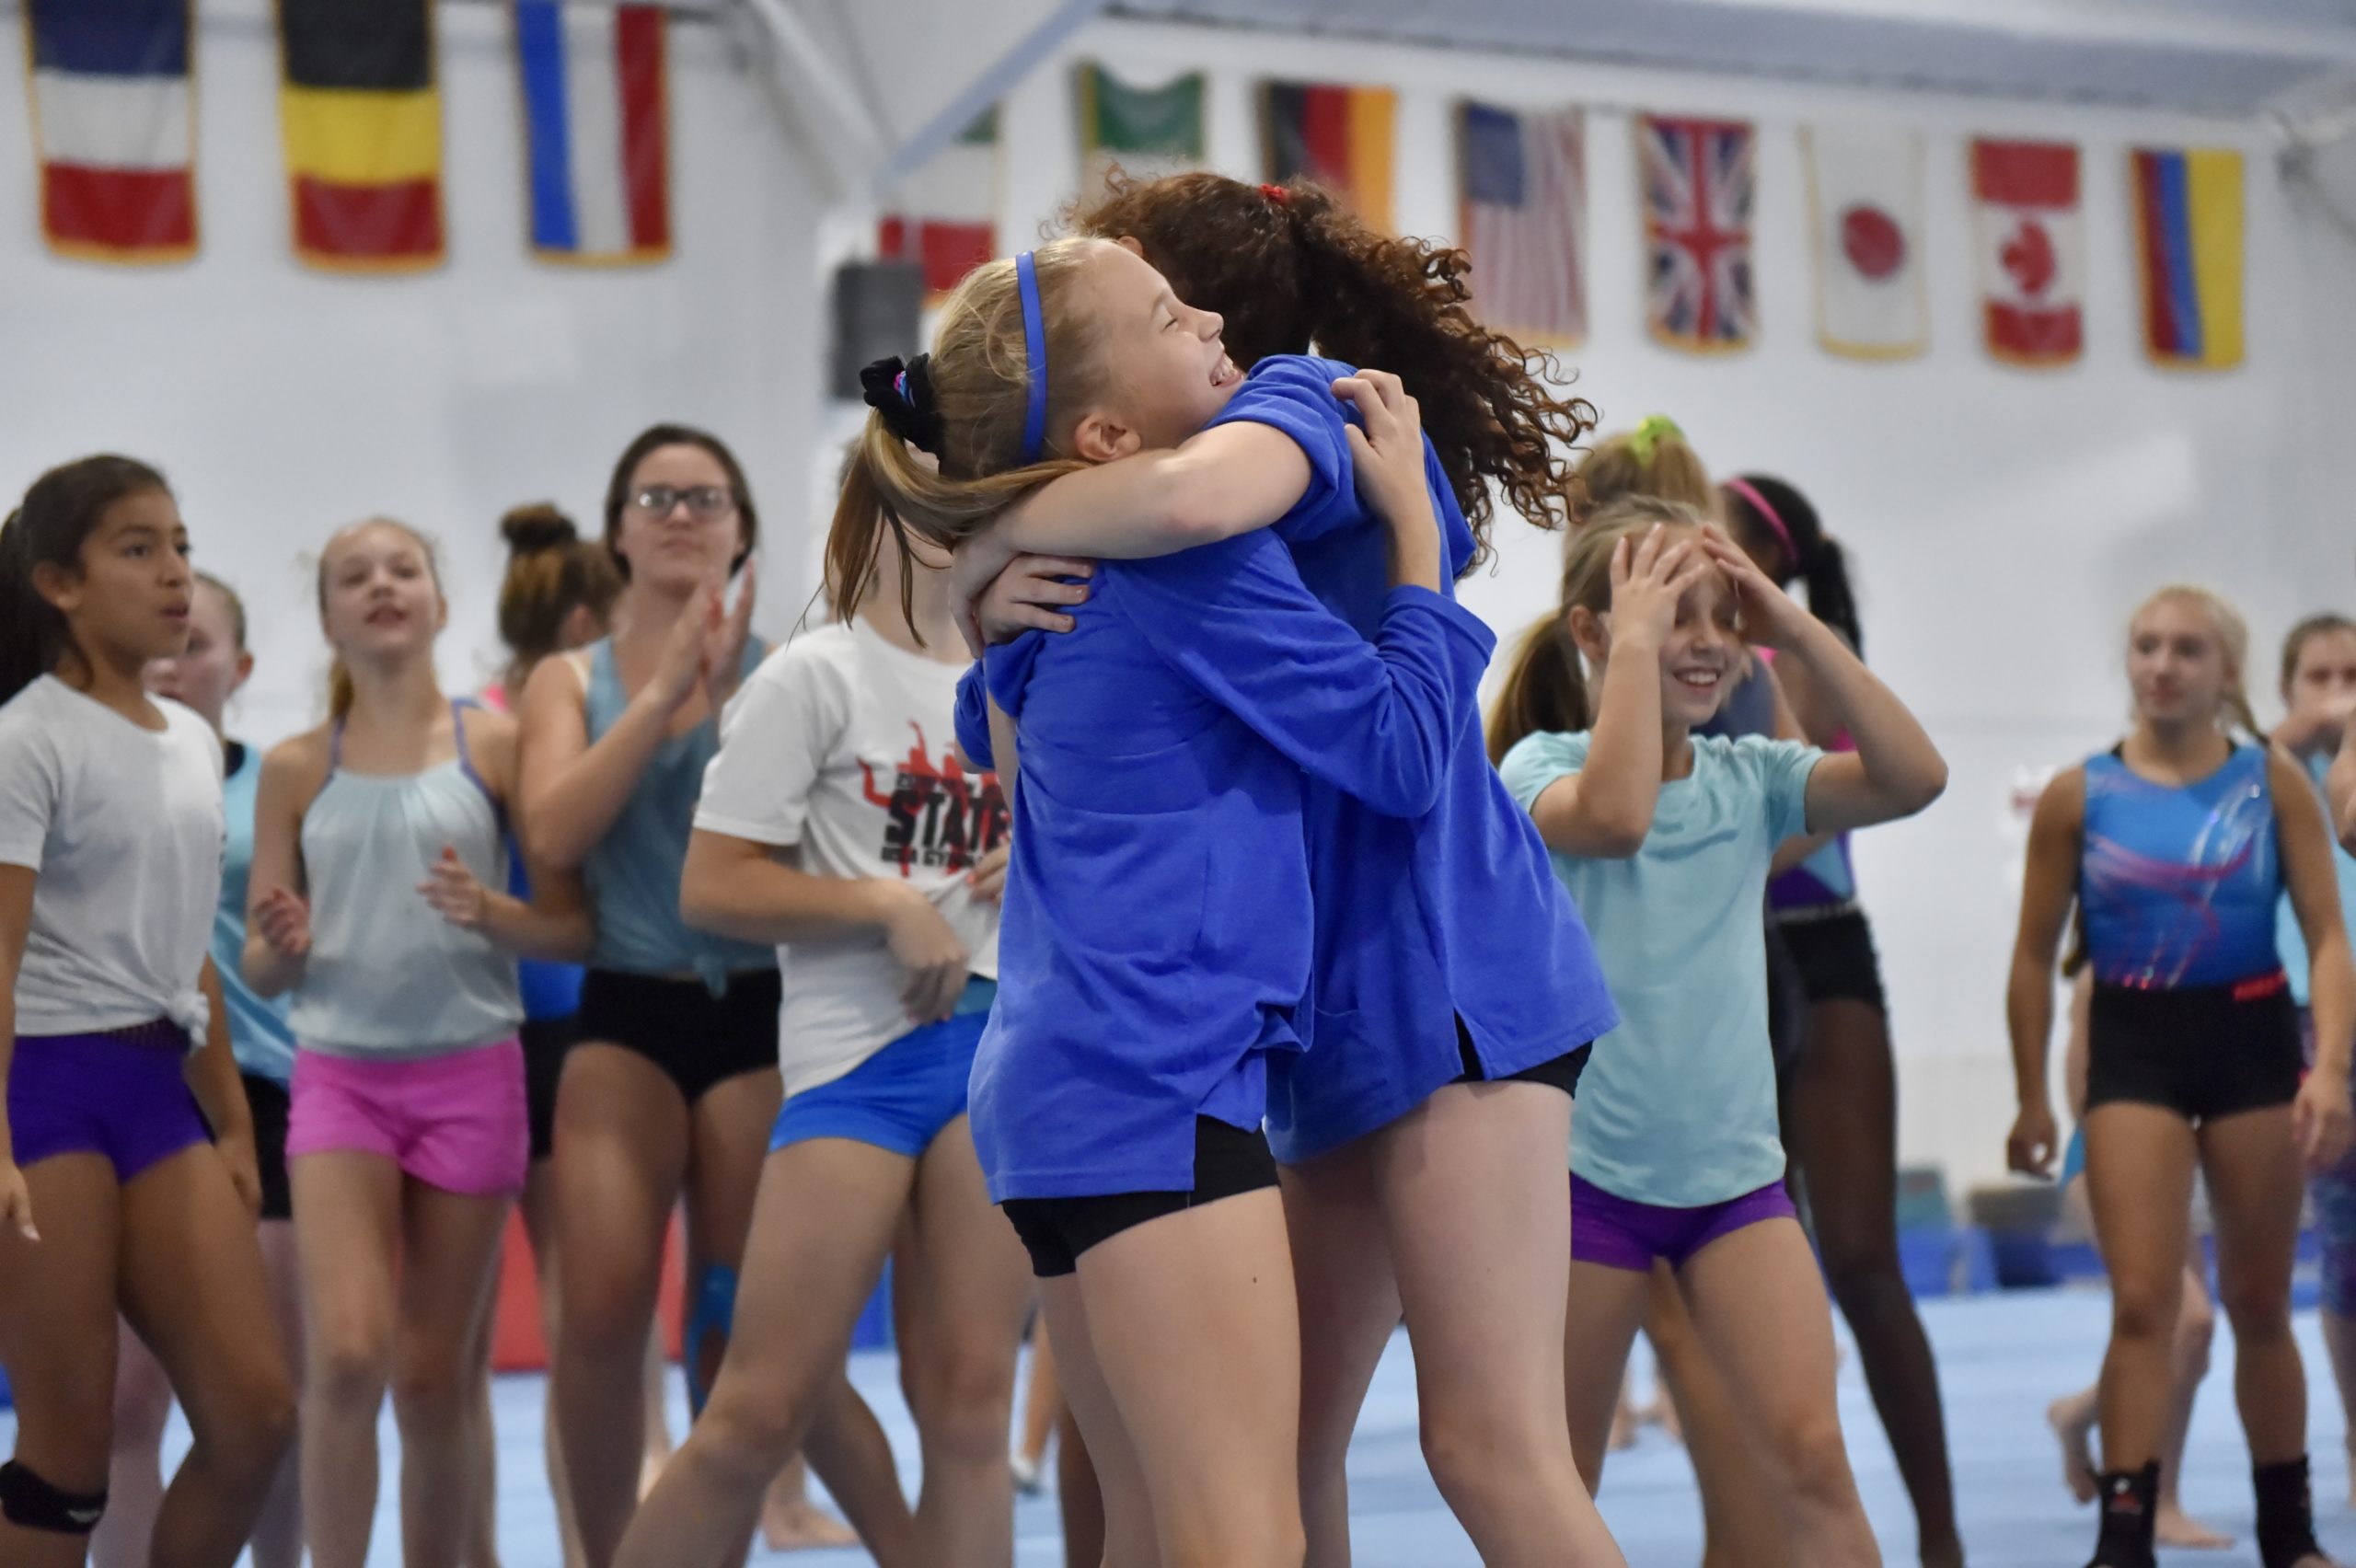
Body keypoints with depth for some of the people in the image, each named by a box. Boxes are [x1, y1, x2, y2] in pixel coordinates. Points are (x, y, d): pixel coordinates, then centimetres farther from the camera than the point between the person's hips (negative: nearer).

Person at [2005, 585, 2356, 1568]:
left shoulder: (2273, 784, -1)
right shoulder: (2080, 797, 0)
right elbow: (2035, 955, 5)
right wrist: (2032, 1098, 4)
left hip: (2252, 1040, 1)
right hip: (2134, 1046, -1)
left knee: (2259, 1303, 11)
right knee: (2143, 1301, -11)